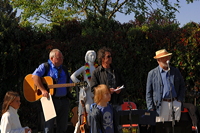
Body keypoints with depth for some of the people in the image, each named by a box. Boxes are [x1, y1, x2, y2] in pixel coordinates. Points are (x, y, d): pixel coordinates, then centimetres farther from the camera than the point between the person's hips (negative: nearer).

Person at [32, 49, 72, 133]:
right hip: (50, 100, -5)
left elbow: (70, 83, 23)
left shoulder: (64, 69, 19)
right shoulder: (45, 67, 1)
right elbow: (34, 76, -16)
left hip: (64, 100, 5)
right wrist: (43, 90, -24)